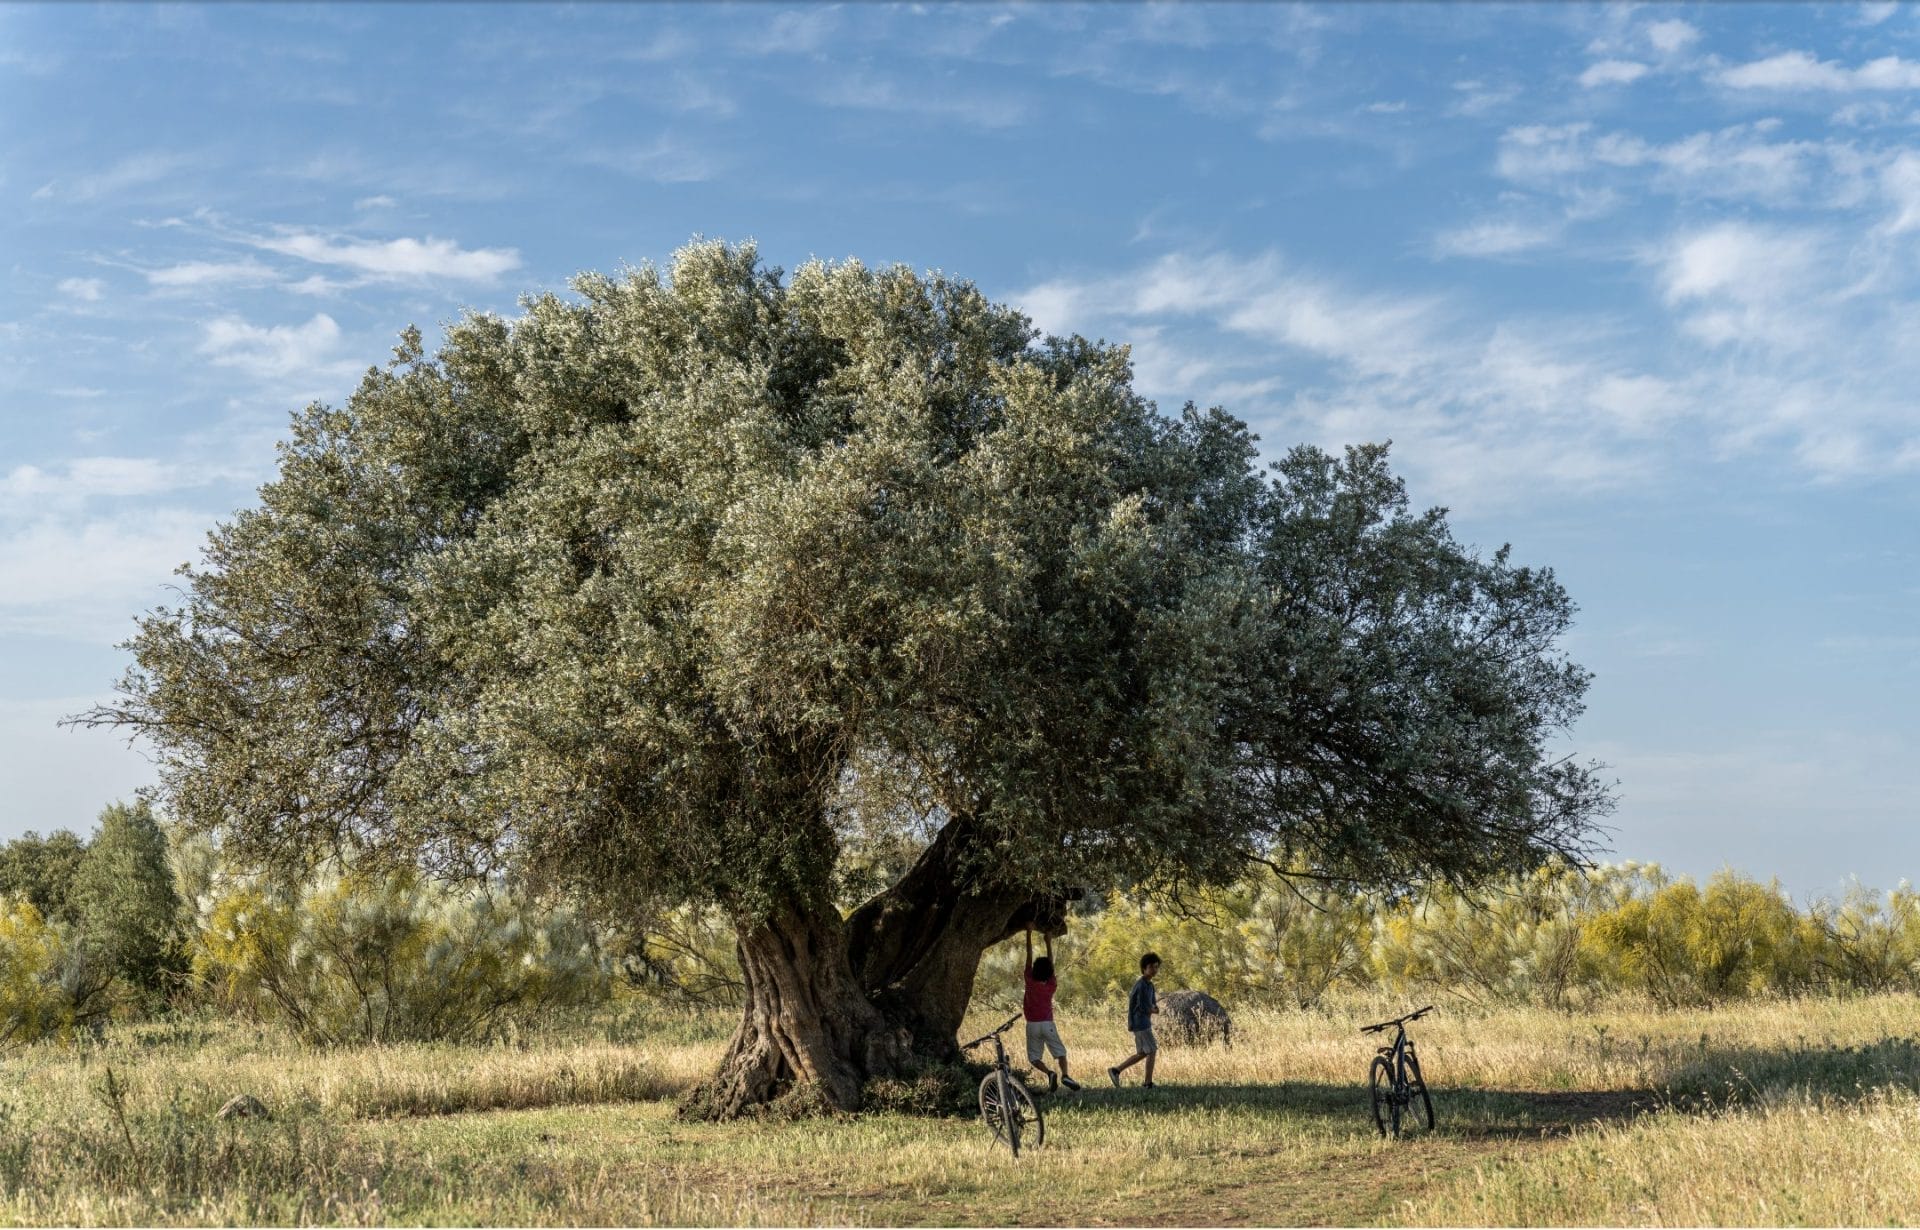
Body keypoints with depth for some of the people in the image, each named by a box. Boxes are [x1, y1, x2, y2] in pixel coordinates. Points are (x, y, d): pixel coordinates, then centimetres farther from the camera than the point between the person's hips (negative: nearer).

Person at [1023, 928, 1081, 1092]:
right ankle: (1065, 1075, -20)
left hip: (1032, 1025, -1)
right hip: (1048, 1023, 1)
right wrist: (1048, 942, 11)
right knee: (1060, 1052, 7)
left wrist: (1029, 934, -4)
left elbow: (1029, 957, -6)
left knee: (1034, 1057, 6)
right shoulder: (1052, 985, -3)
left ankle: (1049, 1073, -20)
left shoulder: (1030, 982, -7)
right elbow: (1051, 963, 6)